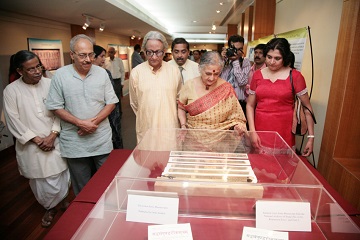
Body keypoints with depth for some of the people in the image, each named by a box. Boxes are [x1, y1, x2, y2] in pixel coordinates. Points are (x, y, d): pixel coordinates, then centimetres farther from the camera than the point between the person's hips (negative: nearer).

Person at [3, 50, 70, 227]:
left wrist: (53, 135, -12)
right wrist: (36, 139, -11)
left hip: (55, 141, 1)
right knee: (41, 181, 9)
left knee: (61, 175, 10)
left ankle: (62, 199, 40)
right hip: (31, 145, 0)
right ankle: (50, 207, 36)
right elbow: (14, 121, -6)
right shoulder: (11, 91, -5)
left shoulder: (50, 84, -4)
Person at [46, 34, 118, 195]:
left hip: (102, 140, 1)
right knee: (81, 185, 16)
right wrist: (80, 123, -15)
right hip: (74, 142, -1)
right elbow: (56, 107, -2)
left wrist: (94, 121, -13)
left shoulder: (102, 73, -1)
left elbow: (111, 102, 0)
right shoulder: (60, 75, -4)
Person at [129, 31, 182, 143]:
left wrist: (168, 118, 12)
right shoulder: (136, 72, -3)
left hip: (170, 129, 1)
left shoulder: (174, 71, 0)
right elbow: (134, 103, 7)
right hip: (146, 130, 0)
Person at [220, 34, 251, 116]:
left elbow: (242, 82, -12)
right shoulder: (224, 60, 5)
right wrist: (222, 60, -11)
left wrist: (236, 61, -11)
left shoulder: (245, 62, 3)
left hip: (239, 103, -1)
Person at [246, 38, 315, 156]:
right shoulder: (257, 75, 6)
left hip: (284, 132, -2)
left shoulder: (295, 76, -1)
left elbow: (307, 107, 1)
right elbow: (250, 105, 6)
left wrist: (311, 137, -2)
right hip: (260, 130, 2)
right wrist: (252, 131, -4)